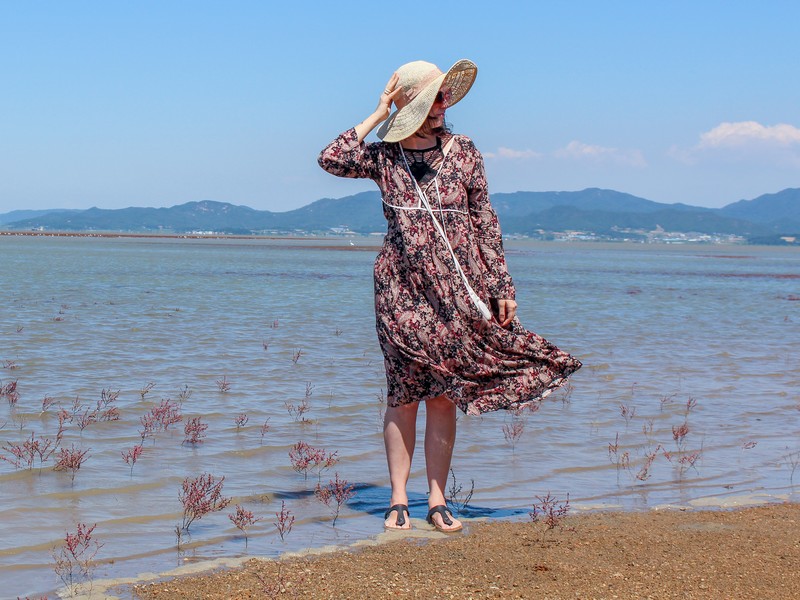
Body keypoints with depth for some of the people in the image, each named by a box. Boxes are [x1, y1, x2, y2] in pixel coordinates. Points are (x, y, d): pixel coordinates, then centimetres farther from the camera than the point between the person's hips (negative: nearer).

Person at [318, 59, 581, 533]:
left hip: (458, 289, 1)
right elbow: (332, 159, -12)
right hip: (403, 287, -1)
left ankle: (438, 500, 8)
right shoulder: (385, 156, 4)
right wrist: (377, 115, -4)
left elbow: (486, 222, 7)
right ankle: (399, 499, 7)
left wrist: (501, 286, 3)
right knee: (404, 395, 1)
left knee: (444, 396, 2)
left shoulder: (463, 152, 6)